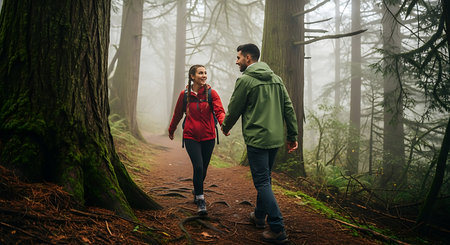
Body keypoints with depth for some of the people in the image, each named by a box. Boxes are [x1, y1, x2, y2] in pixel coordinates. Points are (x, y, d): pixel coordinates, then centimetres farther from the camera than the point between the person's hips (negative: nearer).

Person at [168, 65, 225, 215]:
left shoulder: (211, 93, -2)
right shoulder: (184, 94, 0)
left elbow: (219, 111, -14)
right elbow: (177, 114, 14)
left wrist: (223, 123, -35)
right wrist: (171, 130, 25)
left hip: (208, 137, 1)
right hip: (191, 137, -1)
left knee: (203, 169, 11)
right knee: (198, 167, -13)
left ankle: (196, 190, 41)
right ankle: (200, 200, 2)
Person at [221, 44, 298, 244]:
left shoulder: (245, 80, -9)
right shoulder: (276, 78, 12)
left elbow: (234, 109, -3)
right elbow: (288, 108, 9)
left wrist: (225, 127, 16)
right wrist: (293, 136, 11)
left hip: (257, 139, -8)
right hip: (276, 139, 8)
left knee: (262, 182, -3)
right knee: (264, 179, 20)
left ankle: (277, 229, -4)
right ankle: (259, 216, 34)